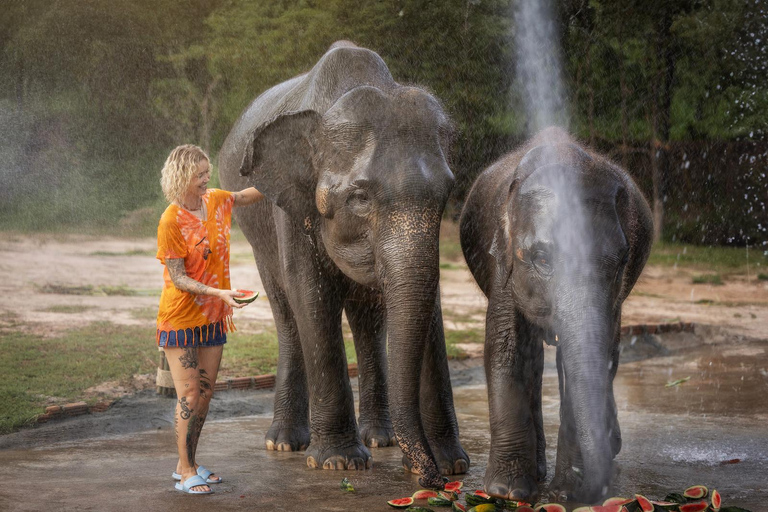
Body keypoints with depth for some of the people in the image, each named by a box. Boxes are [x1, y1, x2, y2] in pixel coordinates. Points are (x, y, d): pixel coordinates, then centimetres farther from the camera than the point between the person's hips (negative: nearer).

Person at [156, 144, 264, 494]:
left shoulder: (215, 201, 1)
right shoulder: (171, 221, -18)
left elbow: (248, 196, 23)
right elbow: (178, 279, -18)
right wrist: (219, 293, -29)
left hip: (212, 317, 7)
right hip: (181, 318, -7)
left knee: (205, 393, 10)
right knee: (189, 396, -5)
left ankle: (188, 465, 22)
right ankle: (186, 472, 5)